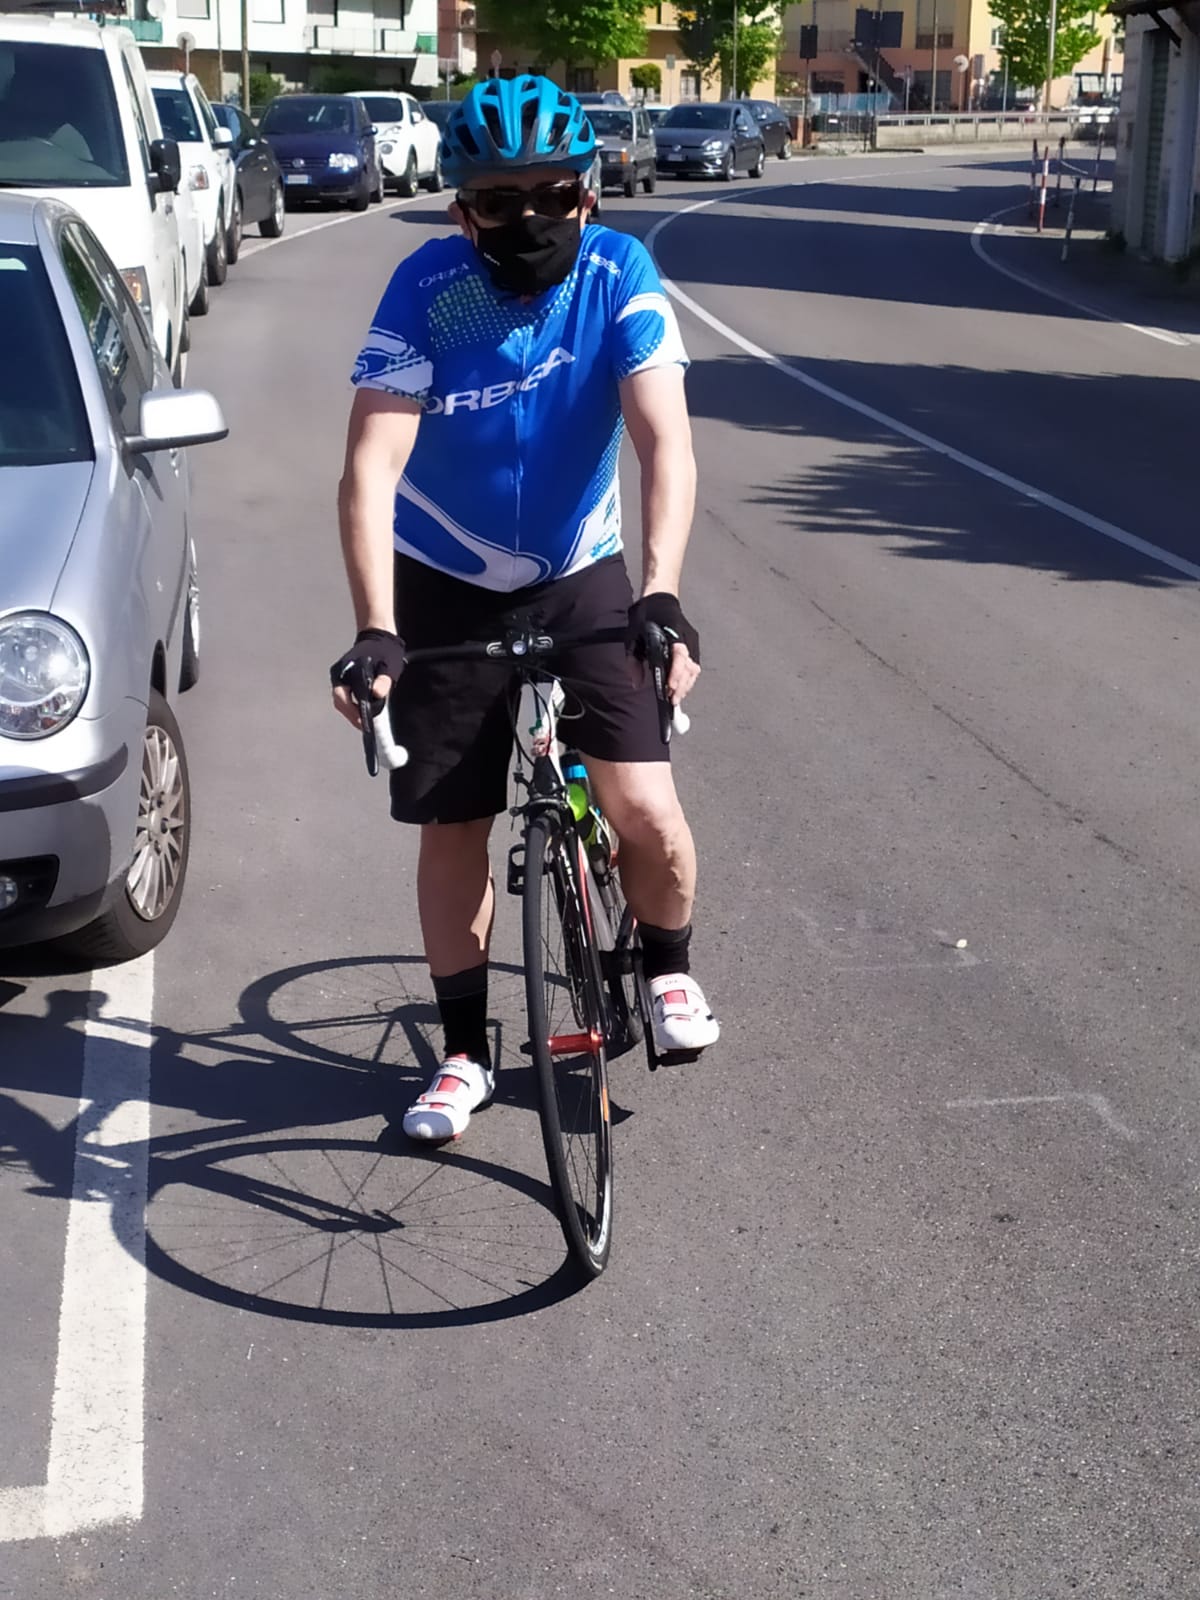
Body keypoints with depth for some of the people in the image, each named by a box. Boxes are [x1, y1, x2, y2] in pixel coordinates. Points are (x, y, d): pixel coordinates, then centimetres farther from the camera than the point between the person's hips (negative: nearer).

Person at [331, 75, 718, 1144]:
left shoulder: (619, 275, -18)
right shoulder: (427, 291, -20)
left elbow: (665, 440, -28)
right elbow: (371, 465, -27)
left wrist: (662, 592, -43)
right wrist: (373, 631, -39)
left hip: (580, 577, 0)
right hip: (446, 588, 0)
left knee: (646, 813, -14)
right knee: (453, 831, 5)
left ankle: (668, 966, 18)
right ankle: (465, 1052, 24)